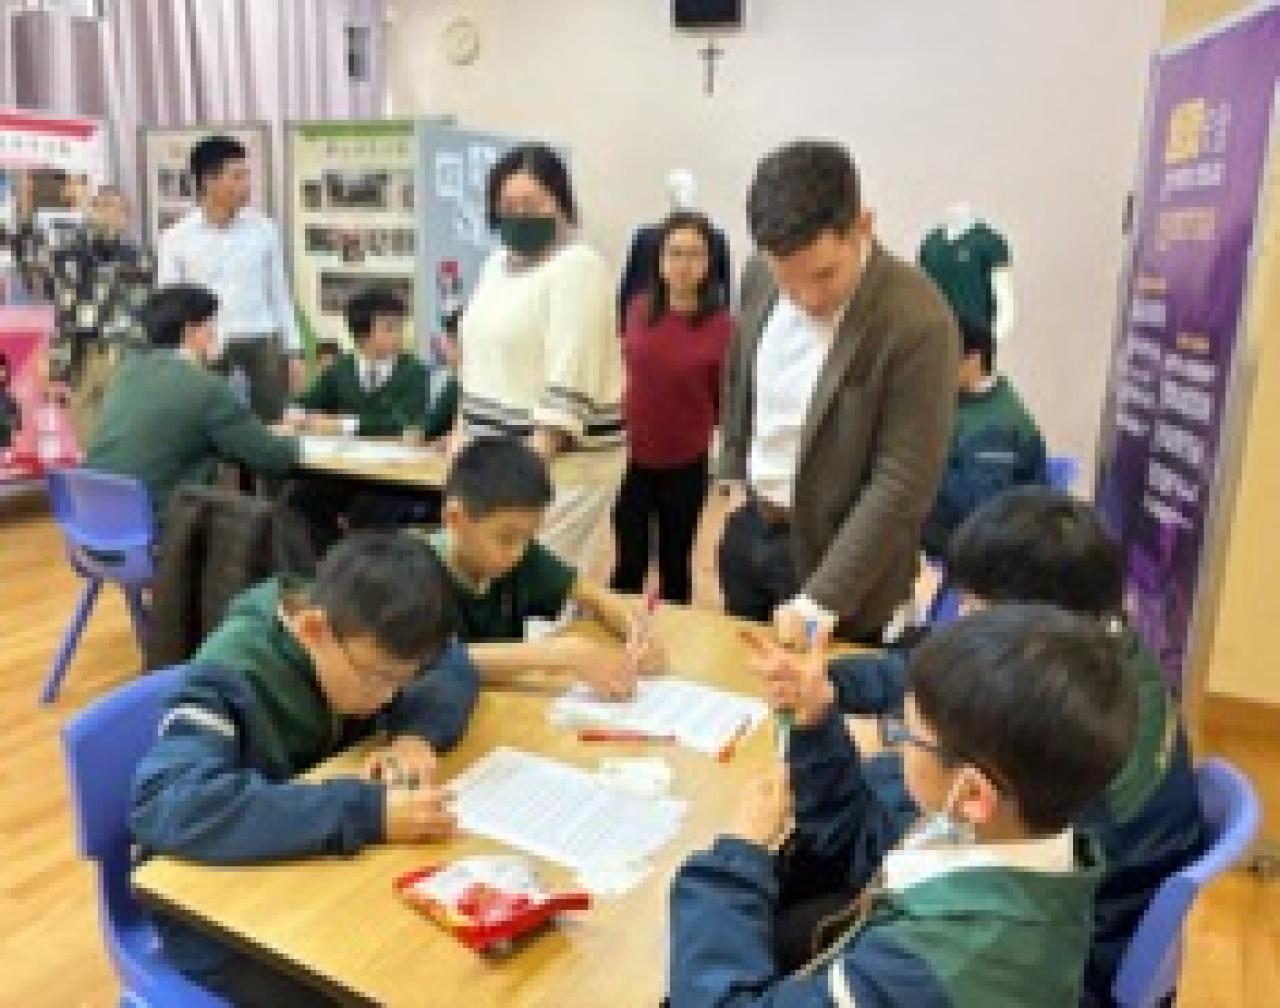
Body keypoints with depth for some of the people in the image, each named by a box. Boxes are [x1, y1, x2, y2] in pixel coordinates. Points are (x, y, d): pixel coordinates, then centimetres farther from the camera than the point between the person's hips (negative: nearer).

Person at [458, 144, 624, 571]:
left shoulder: (578, 266, -13)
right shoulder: (499, 263, 15)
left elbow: (571, 377, -20)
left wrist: (539, 454, -24)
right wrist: (467, 430, 18)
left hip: (563, 459, -8)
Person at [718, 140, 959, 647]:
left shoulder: (918, 323, -25)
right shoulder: (760, 278, -5)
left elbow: (902, 484, -24)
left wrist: (823, 596, -26)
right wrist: (730, 477, 10)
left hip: (837, 557, -6)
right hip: (749, 530, 6)